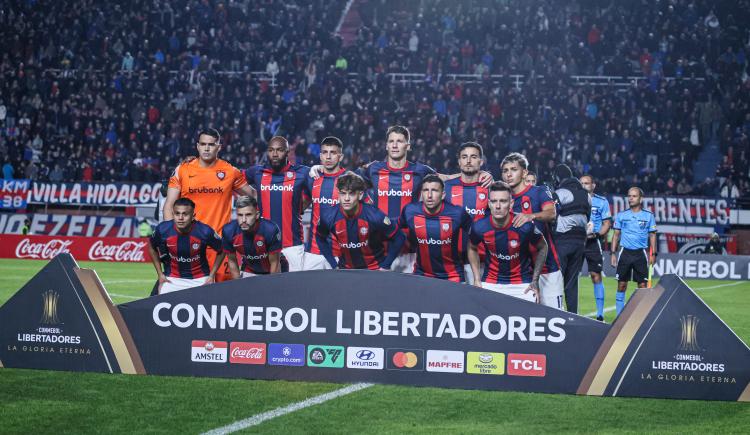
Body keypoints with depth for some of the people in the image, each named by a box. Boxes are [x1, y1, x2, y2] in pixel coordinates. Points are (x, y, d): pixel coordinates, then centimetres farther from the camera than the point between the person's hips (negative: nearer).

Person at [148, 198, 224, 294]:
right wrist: (160, 274, 5)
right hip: (172, 279, 1)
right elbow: (152, 248, 7)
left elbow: (221, 251, -2)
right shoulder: (163, 229, -16)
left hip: (200, 280, -1)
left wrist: (211, 276, -5)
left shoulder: (205, 231, -21)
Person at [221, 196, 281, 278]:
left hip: (270, 273, -2)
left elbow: (274, 263, -19)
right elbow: (232, 261, -7)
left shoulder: (270, 230, -32)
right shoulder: (229, 231, -24)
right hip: (247, 274, 2)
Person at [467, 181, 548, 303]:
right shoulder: (479, 227, -15)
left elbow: (542, 248, -1)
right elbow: (472, 249, 8)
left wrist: (535, 281, -4)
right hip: (490, 283, 1)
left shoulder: (525, 227, -21)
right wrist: (477, 279, 2)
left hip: (522, 284, -1)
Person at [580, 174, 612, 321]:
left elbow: (607, 224, 3)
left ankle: (600, 314, 1)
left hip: (592, 242, -2)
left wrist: (596, 234, -13)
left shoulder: (601, 201, 4)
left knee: (596, 276, -3)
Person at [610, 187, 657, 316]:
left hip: (640, 253, -1)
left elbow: (652, 235, 8)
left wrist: (653, 254, 1)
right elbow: (616, 235, 10)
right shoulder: (621, 215, 7)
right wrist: (613, 253, 4)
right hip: (625, 252, 1)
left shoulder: (648, 216, 5)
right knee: (621, 285, 0)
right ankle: (619, 315, 7)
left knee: (643, 285, -2)